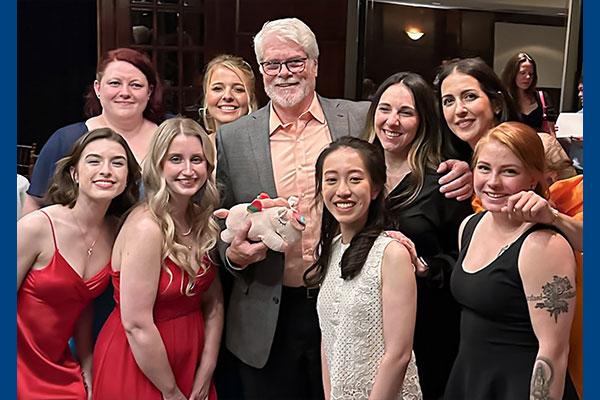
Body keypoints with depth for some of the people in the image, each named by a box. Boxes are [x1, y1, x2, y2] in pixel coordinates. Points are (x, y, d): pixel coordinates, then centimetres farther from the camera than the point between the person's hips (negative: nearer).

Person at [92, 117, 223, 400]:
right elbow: (137, 324, -23)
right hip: (136, 368, -6)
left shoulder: (203, 221, -3)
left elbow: (213, 304, -1)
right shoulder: (146, 228, -23)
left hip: (189, 363, 6)